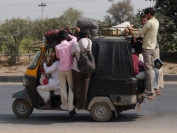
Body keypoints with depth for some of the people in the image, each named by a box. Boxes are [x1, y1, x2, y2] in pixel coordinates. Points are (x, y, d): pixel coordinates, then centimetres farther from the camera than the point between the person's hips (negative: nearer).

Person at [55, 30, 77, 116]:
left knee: (63, 88, 13)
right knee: (71, 88, 6)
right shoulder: (71, 44, -9)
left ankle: (64, 105, 18)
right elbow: (74, 38, 14)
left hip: (61, 70, 0)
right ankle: (71, 107, -3)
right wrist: (68, 35, 21)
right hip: (70, 70, 0)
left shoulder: (57, 47, -8)